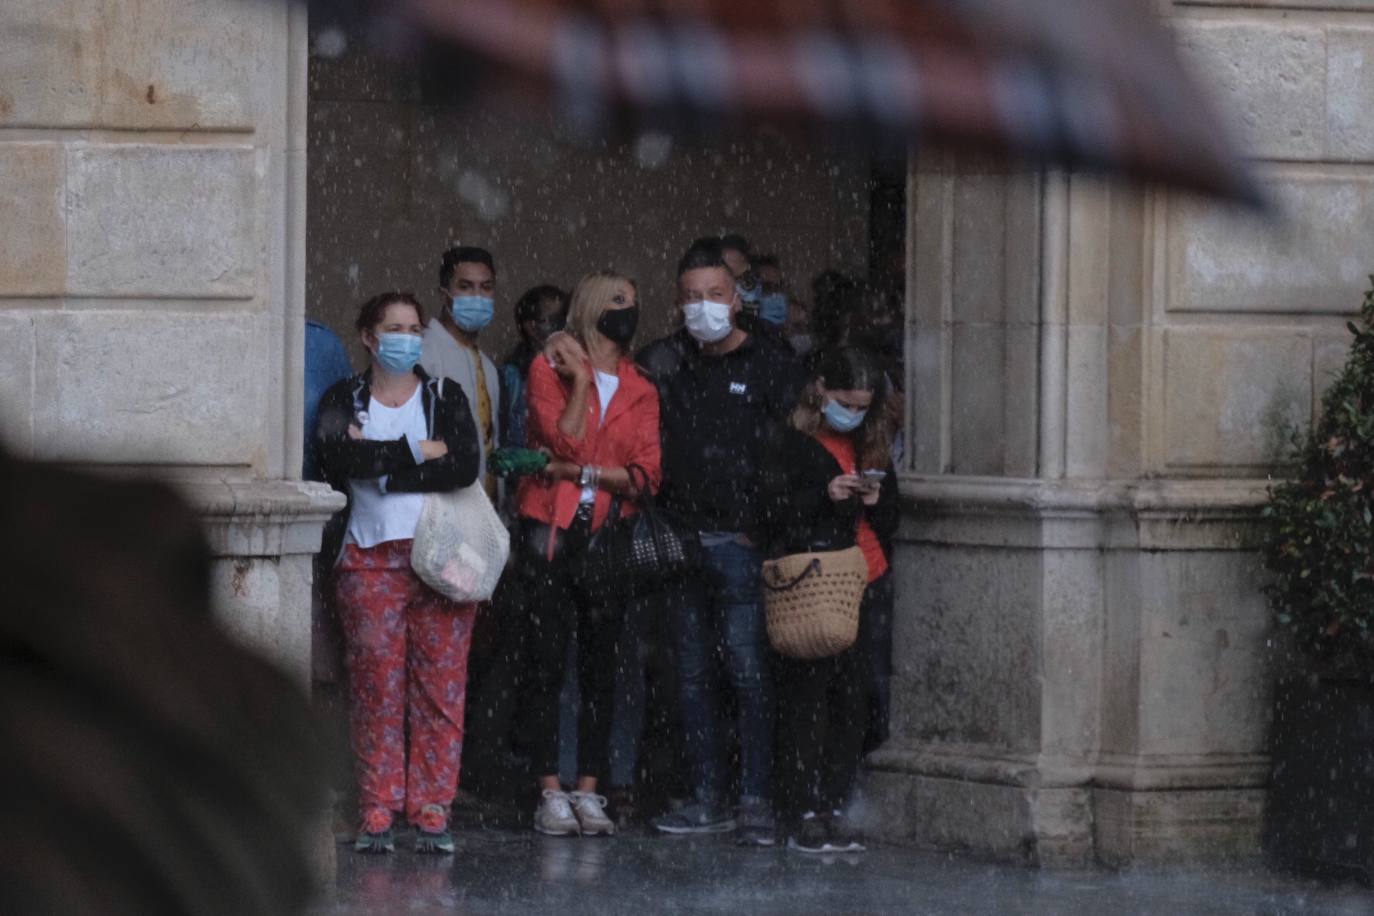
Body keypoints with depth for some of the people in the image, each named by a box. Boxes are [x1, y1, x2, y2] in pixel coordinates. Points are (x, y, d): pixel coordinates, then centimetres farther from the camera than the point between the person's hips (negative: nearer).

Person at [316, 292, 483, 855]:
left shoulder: (445, 397, 11)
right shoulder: (344, 401, 10)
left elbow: (466, 466, -7)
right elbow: (340, 459, -11)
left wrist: (379, 465, -8)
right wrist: (419, 451, -9)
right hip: (371, 560, 0)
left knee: (439, 686, -3)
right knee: (375, 684, -4)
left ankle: (431, 813, 0)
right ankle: (377, 815, 0)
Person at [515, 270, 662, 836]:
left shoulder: (639, 390, 12)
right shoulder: (549, 370, 2)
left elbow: (646, 475, 1)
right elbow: (565, 441, -13)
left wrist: (582, 472, -10)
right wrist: (581, 378, -12)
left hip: (609, 534, 3)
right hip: (551, 530, -3)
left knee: (600, 665, 2)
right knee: (548, 662, -4)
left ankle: (588, 790, 6)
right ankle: (551, 793, -2)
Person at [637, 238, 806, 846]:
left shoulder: (770, 366, 1)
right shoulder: (663, 362, 12)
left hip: (740, 542, -5)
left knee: (748, 671, -10)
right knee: (693, 675, 7)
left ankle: (756, 800, -7)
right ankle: (708, 799, 12)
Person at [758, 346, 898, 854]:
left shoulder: (872, 445, 16)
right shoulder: (789, 441, 0)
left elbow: (890, 522, 20)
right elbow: (773, 512, -6)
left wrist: (876, 502, -2)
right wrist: (825, 496, -18)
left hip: (866, 586, 5)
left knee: (854, 698, 3)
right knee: (806, 697, -7)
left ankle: (834, 808, 8)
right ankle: (803, 816, -6)